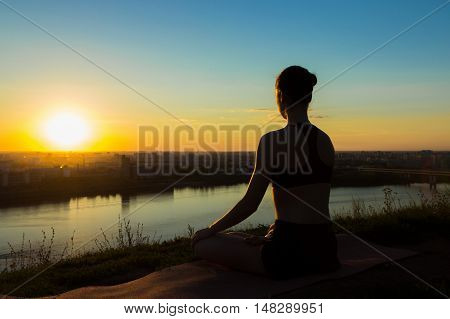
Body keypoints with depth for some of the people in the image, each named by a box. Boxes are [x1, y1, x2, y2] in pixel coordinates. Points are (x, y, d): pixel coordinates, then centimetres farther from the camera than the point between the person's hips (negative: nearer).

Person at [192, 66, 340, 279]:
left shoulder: (271, 141, -13)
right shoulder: (325, 141, 7)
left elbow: (249, 204, -11)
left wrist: (211, 230, 4)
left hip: (289, 253, -7)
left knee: (201, 244, 7)